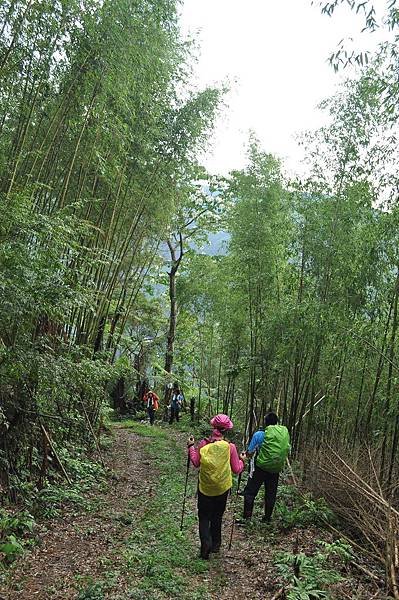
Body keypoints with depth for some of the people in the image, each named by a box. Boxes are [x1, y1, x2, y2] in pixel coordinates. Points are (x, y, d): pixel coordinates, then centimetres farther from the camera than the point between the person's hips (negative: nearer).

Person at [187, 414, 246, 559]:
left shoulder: (203, 444, -14)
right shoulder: (230, 447, -16)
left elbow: (196, 463, -1)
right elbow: (236, 469, -8)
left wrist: (191, 446, 10)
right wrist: (242, 460, 11)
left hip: (205, 487, -1)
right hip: (222, 488, 1)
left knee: (204, 516, 12)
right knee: (217, 516, 21)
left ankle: (206, 543, -8)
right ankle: (215, 544, 31)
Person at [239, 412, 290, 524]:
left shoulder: (259, 434, -9)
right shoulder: (285, 432, 1)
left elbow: (249, 453, -5)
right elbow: (287, 450, 12)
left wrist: (245, 454, 16)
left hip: (262, 466, -4)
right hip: (277, 469, 4)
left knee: (250, 491, 6)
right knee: (271, 494, 17)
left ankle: (246, 517, 6)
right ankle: (267, 518, 25)